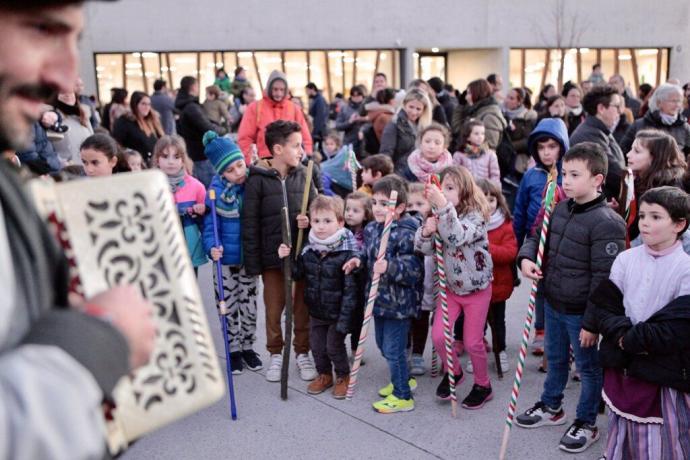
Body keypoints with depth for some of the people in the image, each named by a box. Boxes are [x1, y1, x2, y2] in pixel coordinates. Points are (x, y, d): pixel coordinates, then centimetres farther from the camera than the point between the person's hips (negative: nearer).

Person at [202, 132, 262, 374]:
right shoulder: (216, 192, -14)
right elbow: (209, 227, -11)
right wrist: (212, 247, -28)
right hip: (225, 260, -2)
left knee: (249, 306, 15)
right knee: (229, 307, 11)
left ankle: (248, 347, 33)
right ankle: (234, 350, 28)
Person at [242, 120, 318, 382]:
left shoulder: (303, 175, 2)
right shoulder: (257, 179, -8)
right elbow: (250, 224, -7)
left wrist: (309, 220, -12)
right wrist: (252, 262, -8)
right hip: (272, 256, -2)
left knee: (303, 307, 11)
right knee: (274, 309, 10)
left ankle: (302, 353, 28)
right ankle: (276, 355, 28)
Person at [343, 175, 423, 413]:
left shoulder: (406, 233, -22)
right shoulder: (371, 229, 4)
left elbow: (414, 268, -27)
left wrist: (389, 267, -40)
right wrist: (359, 261, -1)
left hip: (399, 302, -9)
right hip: (380, 299, 9)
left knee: (393, 349, 0)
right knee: (383, 345, 22)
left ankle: (403, 396, 16)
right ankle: (402, 379, 44)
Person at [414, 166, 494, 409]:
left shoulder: (475, 215, -19)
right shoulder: (438, 216, -2)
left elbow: (458, 238, -39)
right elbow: (424, 249, -7)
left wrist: (443, 206, -49)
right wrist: (426, 231, -28)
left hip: (476, 288, -4)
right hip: (450, 287, 5)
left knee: (472, 341, 3)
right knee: (438, 336, -3)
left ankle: (483, 385, 28)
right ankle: (453, 372, 26)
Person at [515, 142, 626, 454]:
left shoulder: (607, 223, -22)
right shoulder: (560, 209, 3)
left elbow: (604, 277, -22)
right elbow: (536, 236, 17)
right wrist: (526, 257, -5)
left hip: (581, 312, -7)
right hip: (553, 304, 8)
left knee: (588, 366, 12)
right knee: (555, 359, 25)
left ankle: (586, 423, 30)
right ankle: (551, 407, 45)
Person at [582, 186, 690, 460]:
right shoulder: (625, 259, 1)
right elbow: (604, 304, 0)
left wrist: (631, 339, -14)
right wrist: (622, 333, -14)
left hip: (661, 371, -4)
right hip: (620, 365, 4)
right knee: (620, 437, 19)